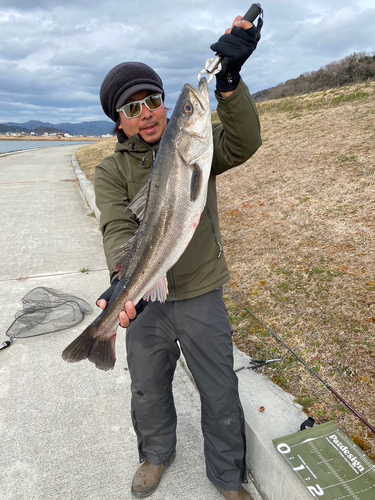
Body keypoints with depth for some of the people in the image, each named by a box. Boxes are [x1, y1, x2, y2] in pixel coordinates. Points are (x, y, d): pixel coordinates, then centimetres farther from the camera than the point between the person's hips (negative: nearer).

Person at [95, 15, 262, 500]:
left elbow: (242, 143, -21)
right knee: (148, 390, 20)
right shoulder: (112, 171, -2)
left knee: (220, 391, 12)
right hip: (145, 300, 1)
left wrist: (229, 80, -35)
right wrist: (125, 281, -37)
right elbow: (118, 228, -18)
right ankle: (156, 454, 52)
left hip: (202, 296, 0)